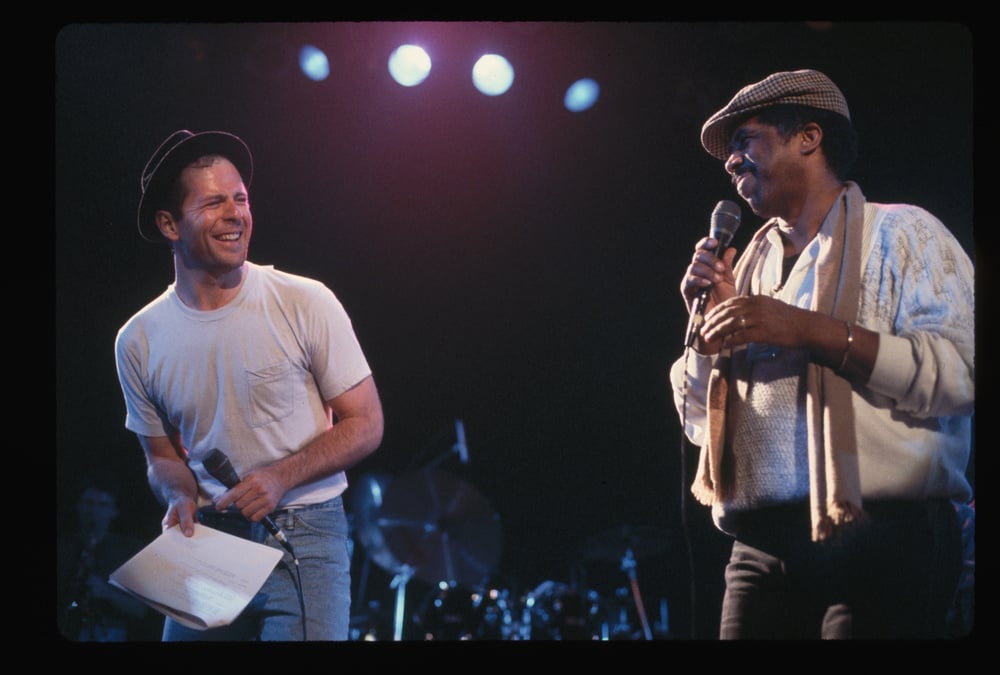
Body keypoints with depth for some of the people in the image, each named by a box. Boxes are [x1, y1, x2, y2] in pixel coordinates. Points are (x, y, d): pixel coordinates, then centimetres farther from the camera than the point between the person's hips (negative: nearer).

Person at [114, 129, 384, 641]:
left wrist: (282, 476, -17)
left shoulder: (306, 304, -8)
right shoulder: (139, 340, 2)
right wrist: (181, 496, -8)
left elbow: (365, 425, -3)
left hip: (304, 537, -3)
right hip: (207, 539, 3)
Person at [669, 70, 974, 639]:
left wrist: (810, 330, -16)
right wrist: (707, 319, 6)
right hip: (761, 553, 5)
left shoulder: (900, 234, 3)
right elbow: (699, 421, 22)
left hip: (882, 543, -5)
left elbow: (959, 374, -13)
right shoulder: (749, 266, 20)